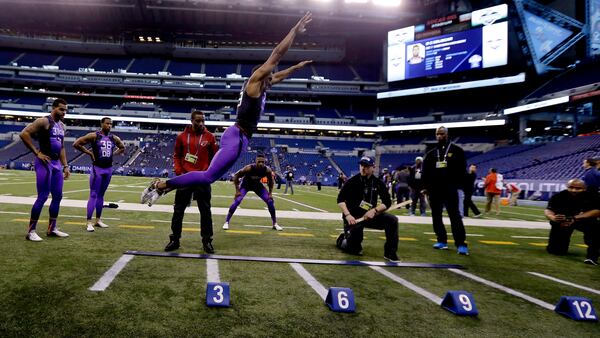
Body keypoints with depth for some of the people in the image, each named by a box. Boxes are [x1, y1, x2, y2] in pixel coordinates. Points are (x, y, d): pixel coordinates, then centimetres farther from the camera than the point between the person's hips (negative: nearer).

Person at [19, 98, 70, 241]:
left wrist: (65, 166, 15)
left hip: (56, 163, 8)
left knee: (57, 196, 10)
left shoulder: (62, 125, 15)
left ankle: (52, 229, 20)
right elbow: (24, 134, -20)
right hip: (45, 163, -8)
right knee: (43, 197, -8)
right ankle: (31, 231, 2)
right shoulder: (43, 121, -10)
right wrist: (37, 153, -19)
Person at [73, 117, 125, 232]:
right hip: (97, 168, -5)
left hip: (108, 169, 5)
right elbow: (76, 144, -8)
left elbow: (122, 148, 24)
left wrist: (113, 154, 8)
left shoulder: (114, 138, 7)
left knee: (101, 195, 13)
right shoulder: (93, 136, -8)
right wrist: (89, 152, -10)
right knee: (93, 195, -6)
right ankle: (89, 222, -2)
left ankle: (98, 220, 21)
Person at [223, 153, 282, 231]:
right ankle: (226, 222, -6)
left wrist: (270, 193, -8)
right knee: (237, 201, -21)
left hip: (257, 185, 3)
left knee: (270, 201, -6)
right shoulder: (249, 168, -35)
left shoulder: (267, 170, -26)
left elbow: (270, 181, -5)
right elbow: (236, 176, -22)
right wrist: (237, 190, -22)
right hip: (245, 184, -3)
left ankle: (275, 224, 9)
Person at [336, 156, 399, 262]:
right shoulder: (352, 181, -9)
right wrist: (347, 215, -25)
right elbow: (340, 199, -11)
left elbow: (387, 202, -1)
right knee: (354, 249, -9)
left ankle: (390, 253, -9)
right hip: (353, 217, -3)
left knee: (392, 220, -19)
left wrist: (374, 210, -18)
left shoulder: (378, 183, -1)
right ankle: (343, 240, 28)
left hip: (370, 216, 3)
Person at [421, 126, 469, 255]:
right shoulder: (431, 153, 13)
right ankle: (442, 241, 16)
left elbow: (462, 169, -1)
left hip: (450, 189, -5)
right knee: (436, 216, 7)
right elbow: (425, 171, 13)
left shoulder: (456, 150, 3)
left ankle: (461, 244, -10)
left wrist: (458, 185, -8)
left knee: (455, 216, -10)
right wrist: (426, 186, 3)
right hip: (434, 189, 5)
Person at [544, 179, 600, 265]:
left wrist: (575, 218, -42)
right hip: (562, 221, 1)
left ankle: (592, 255, -20)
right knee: (555, 250, 2)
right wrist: (552, 217, -53)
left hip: (586, 221, -1)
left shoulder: (592, 196, -23)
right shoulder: (559, 196, -21)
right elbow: (548, 210, -27)